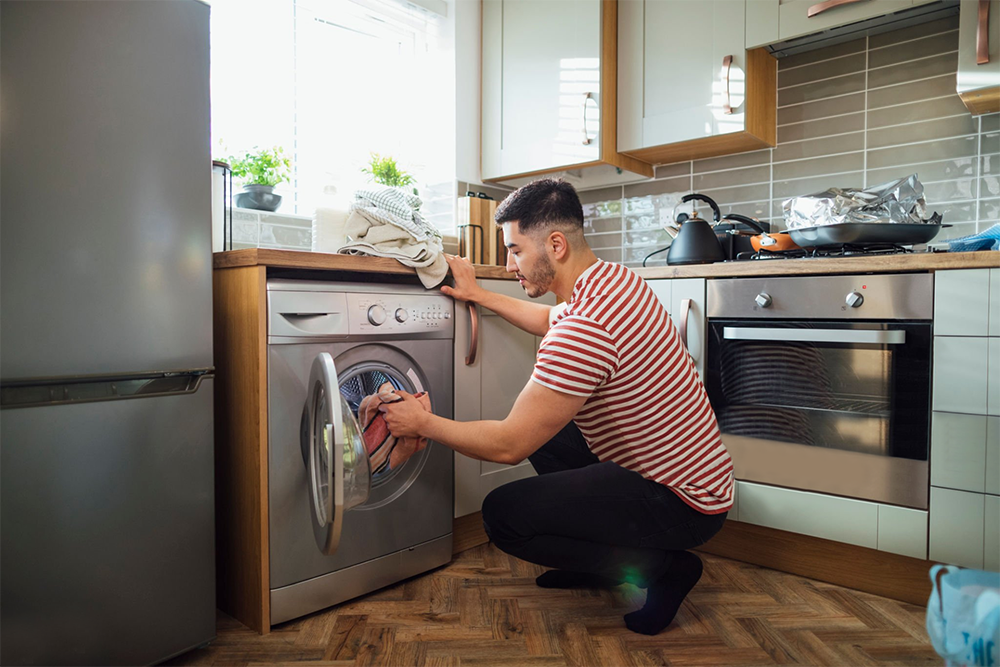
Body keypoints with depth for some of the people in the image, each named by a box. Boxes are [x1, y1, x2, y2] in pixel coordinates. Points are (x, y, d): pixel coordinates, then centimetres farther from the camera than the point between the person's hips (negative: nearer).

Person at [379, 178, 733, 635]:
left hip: (680, 500, -10)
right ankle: (598, 559, 22)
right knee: (542, 427, 19)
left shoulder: (585, 329, -30)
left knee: (503, 514, -13)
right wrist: (478, 296, 24)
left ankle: (662, 567, -2)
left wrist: (422, 422, -10)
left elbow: (508, 446, -24)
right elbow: (551, 321, 24)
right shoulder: (613, 277, 1)